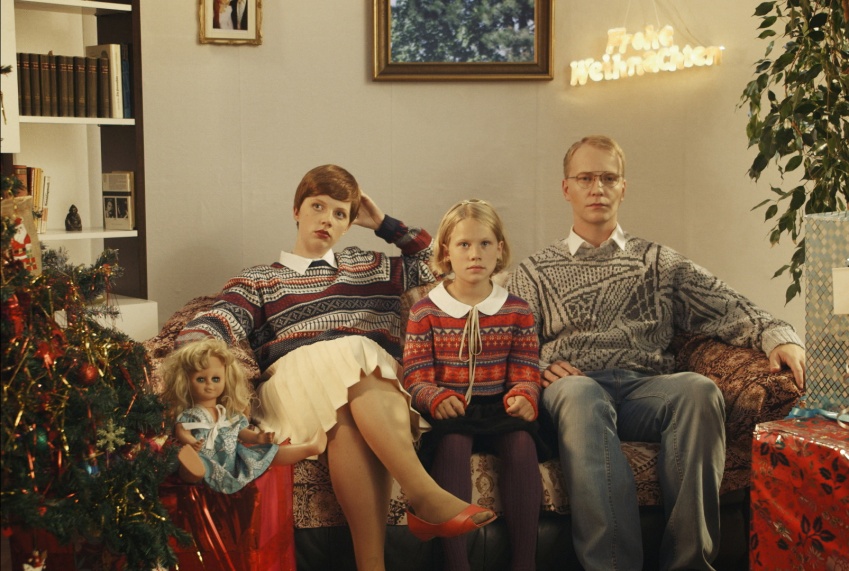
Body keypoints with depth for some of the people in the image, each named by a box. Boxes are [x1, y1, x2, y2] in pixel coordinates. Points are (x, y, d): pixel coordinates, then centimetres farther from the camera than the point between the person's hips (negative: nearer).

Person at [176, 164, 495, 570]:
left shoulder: (369, 268, 32)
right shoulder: (259, 282, 24)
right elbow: (205, 331, 8)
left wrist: (385, 225, 30)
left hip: (379, 381, 2)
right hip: (293, 380, -1)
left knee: (349, 423, -38)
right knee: (351, 354, -37)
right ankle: (425, 495, -47)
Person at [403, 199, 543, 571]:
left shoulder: (516, 311, 12)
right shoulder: (425, 311, 7)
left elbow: (525, 372, 6)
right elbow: (416, 376, -1)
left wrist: (524, 396, -18)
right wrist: (436, 398, -23)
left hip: (499, 409, 2)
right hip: (449, 413, -1)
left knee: (522, 441, -31)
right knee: (453, 443, -35)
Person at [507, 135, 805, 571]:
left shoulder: (659, 262, 24)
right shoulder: (535, 272, 22)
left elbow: (725, 307, 11)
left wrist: (778, 336, -7)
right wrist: (542, 367, -9)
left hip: (646, 389, 2)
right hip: (575, 387, -1)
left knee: (698, 388, -32)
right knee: (579, 392, -38)